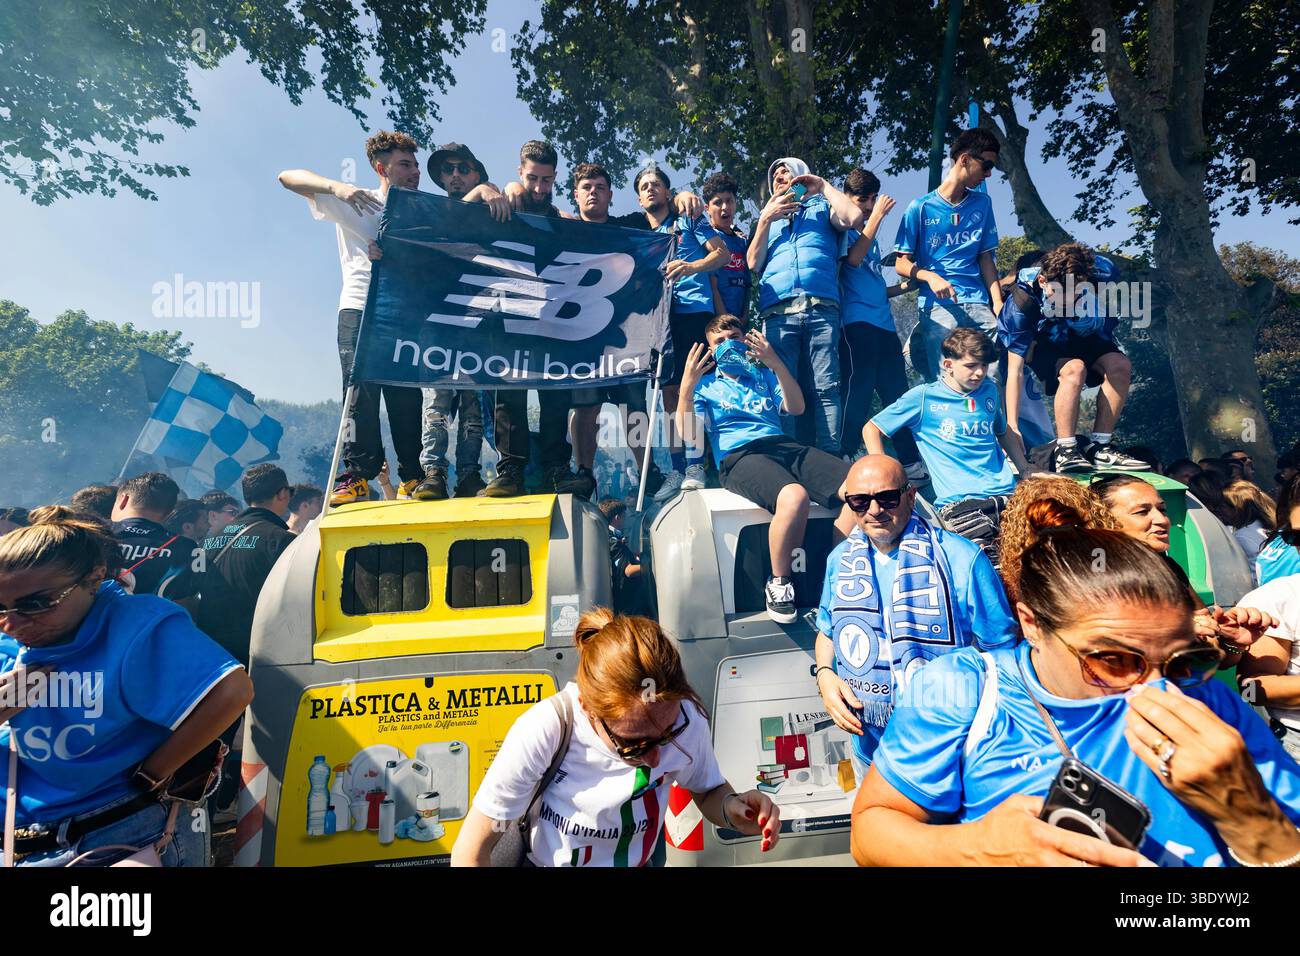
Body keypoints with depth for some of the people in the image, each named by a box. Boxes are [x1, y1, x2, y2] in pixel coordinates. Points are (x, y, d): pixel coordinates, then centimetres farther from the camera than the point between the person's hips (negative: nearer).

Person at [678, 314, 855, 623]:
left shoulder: (764, 375, 32)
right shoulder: (705, 384, 22)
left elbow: (796, 408, 13)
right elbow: (689, 435, 5)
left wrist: (776, 363, 1)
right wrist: (687, 386, -8)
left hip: (785, 447, 4)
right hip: (739, 456, -4)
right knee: (794, 496, -39)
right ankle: (778, 583, -17)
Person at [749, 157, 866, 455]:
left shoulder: (821, 208, 27)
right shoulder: (767, 217, 33)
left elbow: (855, 219, 4)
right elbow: (754, 264, 17)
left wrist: (824, 186, 13)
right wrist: (766, 219, 10)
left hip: (821, 308, -1)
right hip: (777, 311, 2)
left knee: (825, 388, -10)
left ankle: (831, 457, -13)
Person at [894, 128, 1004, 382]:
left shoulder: (983, 204, 17)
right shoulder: (921, 208, 4)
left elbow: (986, 259, 15)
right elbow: (902, 264, 4)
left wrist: (998, 303, 2)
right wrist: (930, 276, -16)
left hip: (978, 304, 4)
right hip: (938, 306, -4)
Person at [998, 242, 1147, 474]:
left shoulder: (1101, 273, -27)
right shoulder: (1021, 302, -35)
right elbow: (1015, 371, -35)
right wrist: (1012, 426, -38)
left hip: (1083, 338, 4)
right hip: (1042, 344, -4)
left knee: (1120, 366, -23)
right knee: (1074, 369, -34)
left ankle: (1099, 448, -13)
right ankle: (1065, 451, -25)